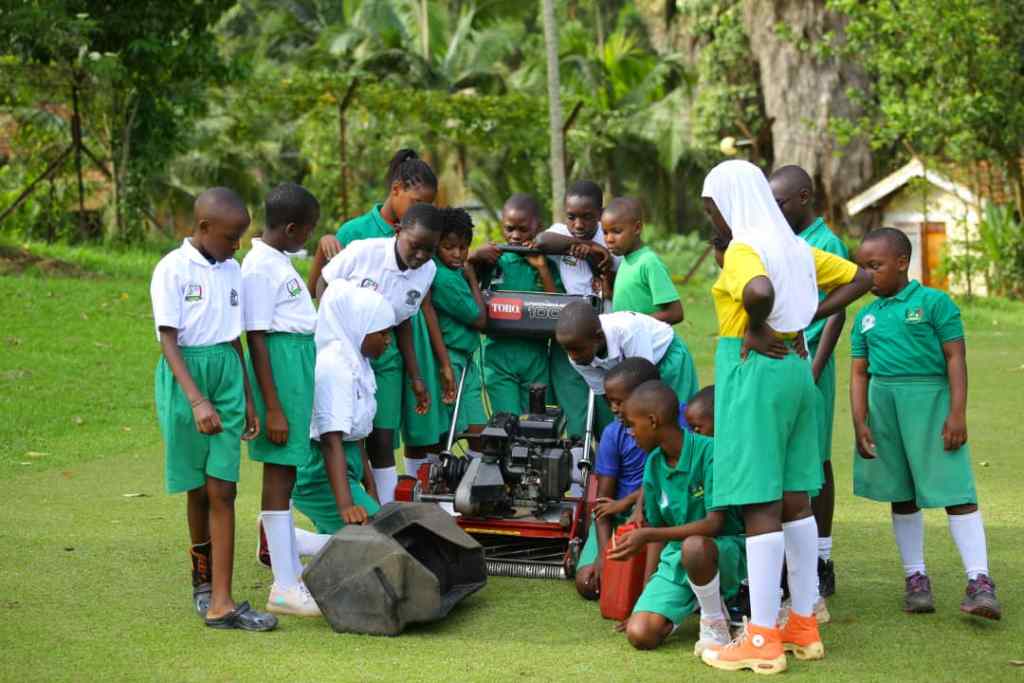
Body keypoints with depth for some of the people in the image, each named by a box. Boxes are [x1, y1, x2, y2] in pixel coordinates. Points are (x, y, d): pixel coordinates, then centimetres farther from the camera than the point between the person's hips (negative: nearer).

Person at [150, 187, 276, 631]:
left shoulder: (231, 270, 9)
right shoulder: (173, 270, -8)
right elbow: (168, 341, -12)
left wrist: (248, 399, 16)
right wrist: (198, 401, -20)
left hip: (227, 374, 4)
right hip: (186, 376, -4)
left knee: (222, 490, -4)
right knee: (198, 489, 8)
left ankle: (219, 603, -7)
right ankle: (203, 575, 30)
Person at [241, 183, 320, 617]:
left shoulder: (279, 262, 13)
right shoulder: (260, 268, -16)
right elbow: (256, 339, -18)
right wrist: (272, 408, -20)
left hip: (301, 359, 10)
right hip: (281, 363, -10)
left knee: (287, 471, 15)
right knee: (280, 472, -7)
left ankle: (291, 570, 24)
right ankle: (284, 588, -5)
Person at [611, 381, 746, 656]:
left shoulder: (708, 452, -18)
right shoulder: (654, 465, 4)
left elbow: (714, 523, -24)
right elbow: (659, 532, 11)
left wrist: (647, 535, -27)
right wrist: (647, 596, 10)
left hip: (725, 550, -6)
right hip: (677, 558, 6)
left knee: (694, 546, -43)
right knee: (639, 635, -17)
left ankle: (715, 622, -13)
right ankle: (689, 603, 15)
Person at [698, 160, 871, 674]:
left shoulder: (743, 249, -13)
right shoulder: (796, 248, 12)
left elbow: (760, 292, -35)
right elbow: (860, 279, 19)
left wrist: (756, 330, -16)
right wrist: (805, 319, 10)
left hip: (753, 369, -8)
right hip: (794, 367, 8)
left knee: (760, 504, -5)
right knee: (794, 500, 13)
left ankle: (763, 640, -2)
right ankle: (803, 626, 19)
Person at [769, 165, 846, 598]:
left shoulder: (826, 244, -8)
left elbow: (836, 314, -11)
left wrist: (813, 371, -16)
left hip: (806, 362, -7)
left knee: (814, 461, -1)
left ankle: (821, 562, 6)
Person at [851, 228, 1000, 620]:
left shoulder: (934, 302, -2)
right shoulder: (867, 316, 13)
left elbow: (955, 358, -6)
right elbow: (859, 373, 12)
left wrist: (957, 414, -12)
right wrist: (860, 423, 2)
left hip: (929, 400, -5)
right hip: (883, 404, 5)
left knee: (955, 490, -9)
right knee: (901, 495, 10)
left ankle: (979, 580, -10)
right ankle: (916, 578, 19)